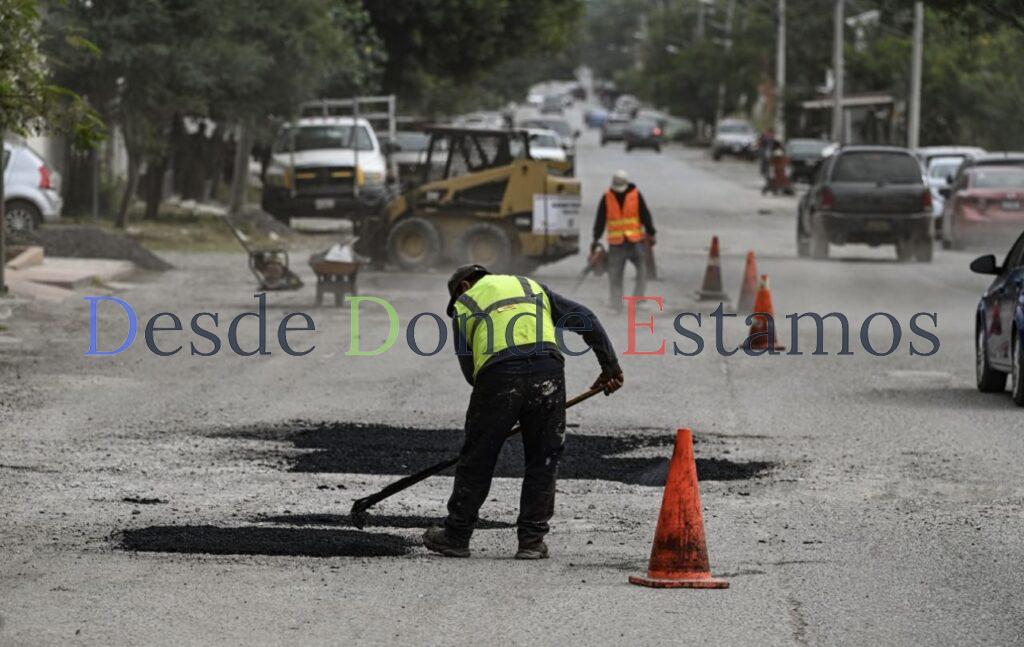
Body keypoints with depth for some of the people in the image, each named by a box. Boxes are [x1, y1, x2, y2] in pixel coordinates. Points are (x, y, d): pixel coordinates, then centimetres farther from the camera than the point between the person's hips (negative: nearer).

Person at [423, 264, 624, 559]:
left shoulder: (464, 304, 22)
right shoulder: (532, 287, 29)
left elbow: (468, 366, 16)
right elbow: (585, 319, 20)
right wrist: (610, 366, 20)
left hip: (497, 374, -2)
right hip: (547, 369, 2)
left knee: (477, 458, 10)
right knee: (543, 460, 12)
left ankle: (456, 536, 19)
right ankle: (532, 540, 12)